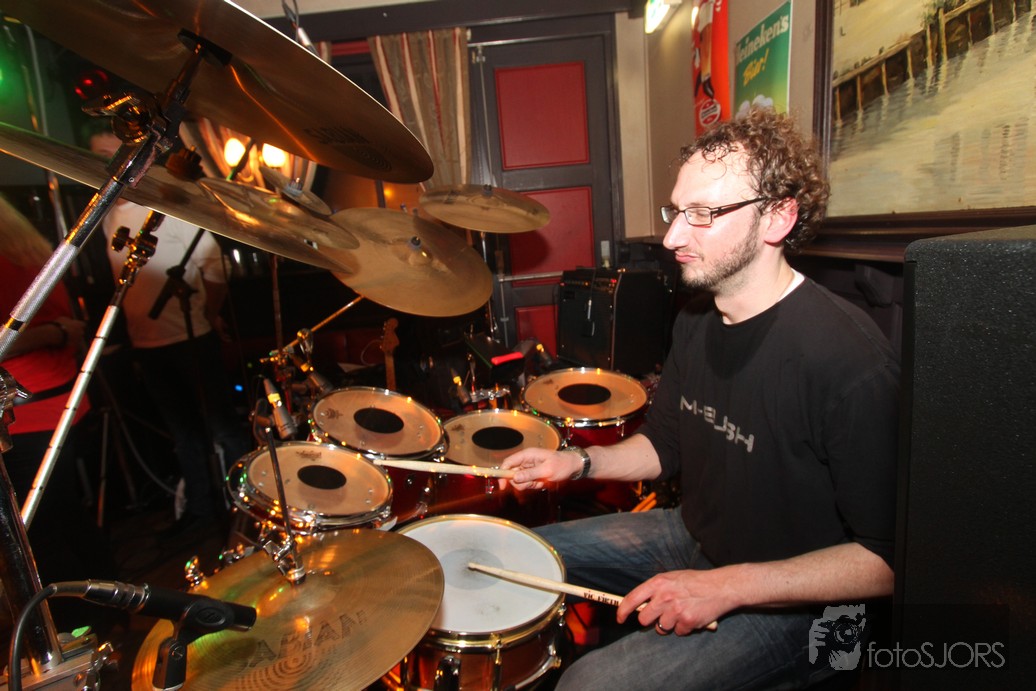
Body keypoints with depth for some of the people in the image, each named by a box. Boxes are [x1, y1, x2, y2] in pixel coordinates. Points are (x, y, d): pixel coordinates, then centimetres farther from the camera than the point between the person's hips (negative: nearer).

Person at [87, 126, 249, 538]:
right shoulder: (110, 216, 9)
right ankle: (199, 509, 31)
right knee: (183, 433, 16)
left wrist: (207, 315, -3)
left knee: (222, 426, 1)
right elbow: (121, 276, 16)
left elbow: (214, 266, -8)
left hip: (192, 340, -6)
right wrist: (136, 325, 8)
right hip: (146, 345, 7)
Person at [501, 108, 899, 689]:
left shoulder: (849, 362, -29)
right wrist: (579, 462, -7)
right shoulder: (697, 320, -3)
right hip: (695, 537, 7)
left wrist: (727, 586, -26)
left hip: (789, 601, -7)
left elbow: (887, 558, -22)